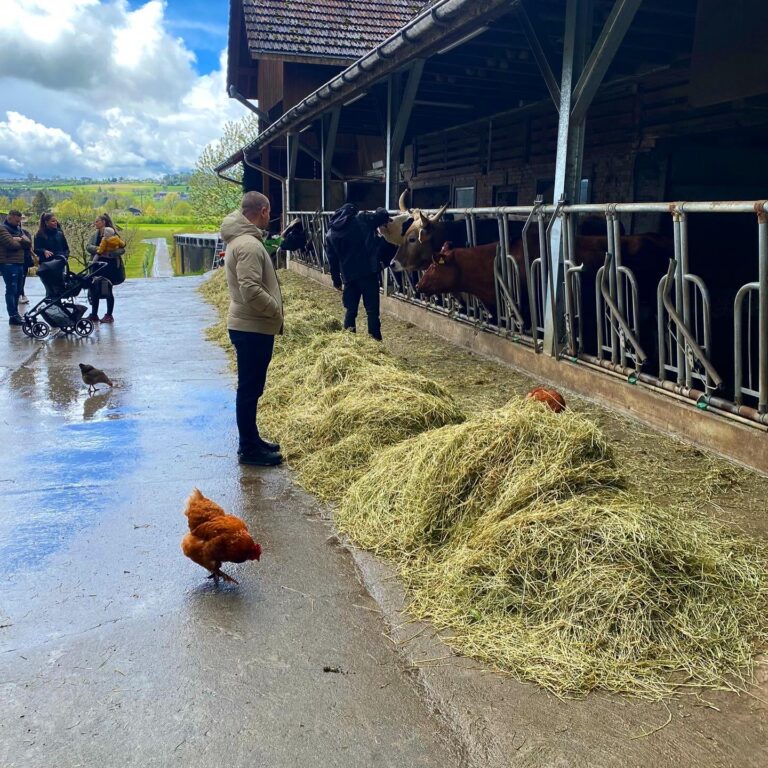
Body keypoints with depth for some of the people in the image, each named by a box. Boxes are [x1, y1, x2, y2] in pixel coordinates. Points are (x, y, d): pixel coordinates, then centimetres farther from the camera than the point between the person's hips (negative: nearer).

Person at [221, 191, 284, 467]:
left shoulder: (240, 240, 13)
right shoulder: (249, 245, -20)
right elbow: (251, 291, -28)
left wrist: (274, 310, 12)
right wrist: (277, 310, -14)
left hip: (249, 326, 10)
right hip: (253, 328, -10)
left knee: (251, 387, 18)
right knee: (250, 389, -1)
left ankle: (252, 440, 29)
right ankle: (249, 449, 8)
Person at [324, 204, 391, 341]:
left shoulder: (330, 234, 11)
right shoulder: (362, 219, 0)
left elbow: (332, 260, 11)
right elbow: (384, 215, 2)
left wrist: (336, 280, 18)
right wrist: (380, 211, 25)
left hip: (348, 276, 4)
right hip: (368, 272, -3)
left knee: (350, 309, 15)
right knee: (372, 308, -1)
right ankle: (375, 339, -6)